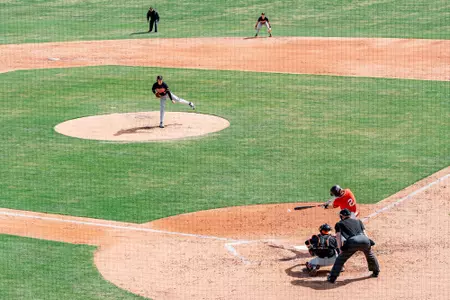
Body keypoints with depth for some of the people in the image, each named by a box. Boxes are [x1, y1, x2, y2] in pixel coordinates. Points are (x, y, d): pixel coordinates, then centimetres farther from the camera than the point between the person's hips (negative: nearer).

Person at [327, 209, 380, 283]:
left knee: (341, 258, 9)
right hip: (364, 240, 4)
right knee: (370, 254, 33)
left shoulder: (339, 224, 26)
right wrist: (369, 244, 26)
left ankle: (332, 278, 3)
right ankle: (376, 272, 44)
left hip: (352, 242, -4)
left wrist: (341, 249, 6)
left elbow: (338, 236, 11)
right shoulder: (358, 221, 36)